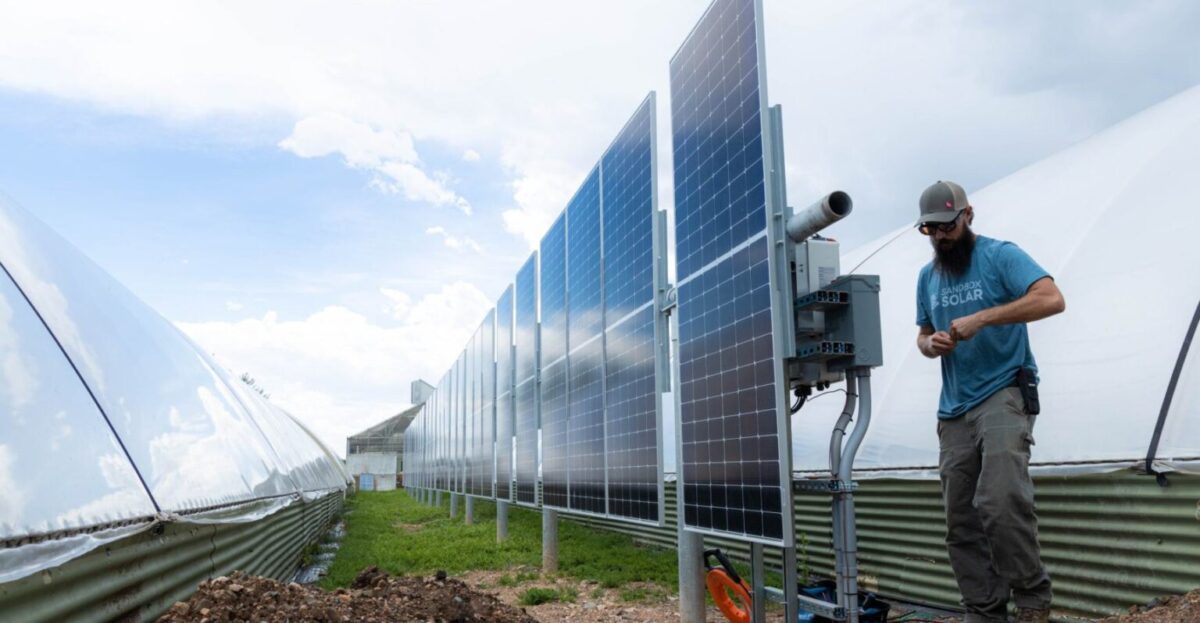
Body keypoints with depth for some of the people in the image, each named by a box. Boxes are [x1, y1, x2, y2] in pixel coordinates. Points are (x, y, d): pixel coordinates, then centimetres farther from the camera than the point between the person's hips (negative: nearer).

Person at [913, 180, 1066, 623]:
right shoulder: (927, 277, 16)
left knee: (1000, 501, -24)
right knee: (961, 521, 6)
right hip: (954, 409, 7)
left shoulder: (1000, 255, -3)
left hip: (1004, 393, -6)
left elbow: (1052, 299, -17)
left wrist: (981, 318, -23)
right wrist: (930, 344, -2)